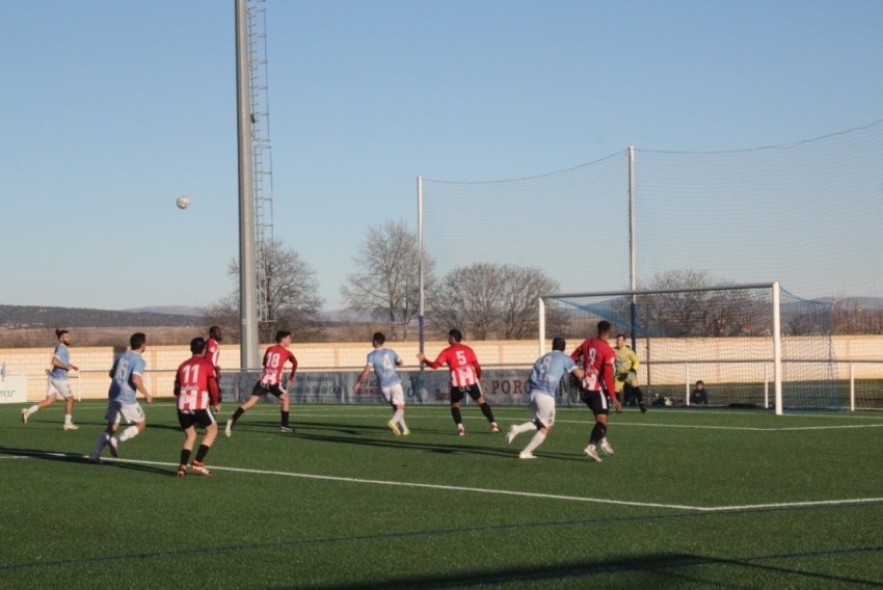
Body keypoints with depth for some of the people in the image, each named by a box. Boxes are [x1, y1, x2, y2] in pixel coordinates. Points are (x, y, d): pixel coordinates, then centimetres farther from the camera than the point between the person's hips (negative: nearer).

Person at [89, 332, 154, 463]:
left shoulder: (121, 356, 12)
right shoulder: (139, 360, -11)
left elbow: (112, 373, 22)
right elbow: (136, 379, -22)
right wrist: (146, 394, -11)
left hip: (113, 396, 7)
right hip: (127, 398, -7)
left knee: (111, 427, 15)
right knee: (141, 424, 10)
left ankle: (95, 455, 5)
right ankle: (116, 440, -7)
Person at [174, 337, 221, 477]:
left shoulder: (183, 365, 19)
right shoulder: (207, 364, 6)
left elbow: (176, 389, 20)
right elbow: (213, 385, -3)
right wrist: (216, 402, 10)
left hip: (182, 405, 5)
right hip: (200, 404, -5)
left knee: (190, 435, 19)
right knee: (212, 430, 13)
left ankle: (183, 466, 2)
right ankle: (198, 461, 1)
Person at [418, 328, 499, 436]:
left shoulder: (447, 352, 2)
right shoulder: (468, 349, 11)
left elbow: (435, 365, -5)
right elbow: (477, 366, 10)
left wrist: (424, 360, 11)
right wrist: (478, 377, 28)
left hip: (457, 382, -2)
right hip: (471, 379, 2)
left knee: (455, 405, 15)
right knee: (481, 401, 15)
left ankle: (460, 427, -5)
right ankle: (493, 424, 9)